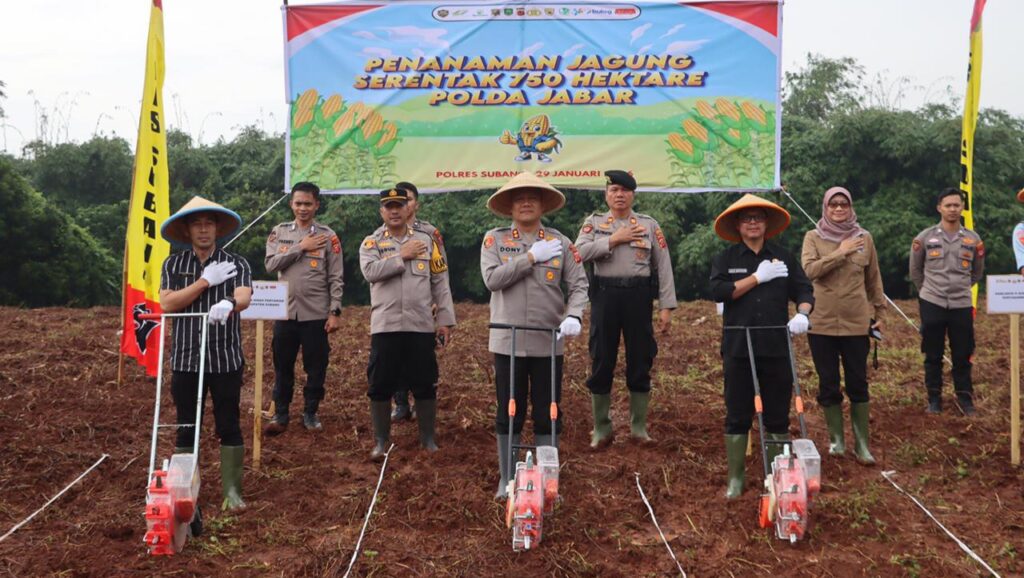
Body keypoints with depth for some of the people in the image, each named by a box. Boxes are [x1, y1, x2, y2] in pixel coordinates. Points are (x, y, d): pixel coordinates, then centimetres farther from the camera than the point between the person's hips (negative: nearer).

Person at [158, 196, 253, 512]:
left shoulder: (237, 264, -1)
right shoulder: (173, 264, 5)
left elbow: (244, 297, -20)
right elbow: (167, 303, -8)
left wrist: (228, 304, -43)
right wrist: (205, 281, -13)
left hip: (225, 359, -1)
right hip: (185, 358, 1)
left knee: (229, 426, 3)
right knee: (186, 427, 8)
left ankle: (232, 491, 11)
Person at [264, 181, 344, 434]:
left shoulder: (327, 236, -1)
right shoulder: (279, 232, 6)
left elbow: (336, 278, -2)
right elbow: (271, 264, -8)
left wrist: (335, 312, -8)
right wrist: (301, 247, -13)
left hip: (316, 314, -1)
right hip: (285, 312, 2)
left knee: (316, 367, 6)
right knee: (283, 366, 8)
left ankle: (310, 412, 19)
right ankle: (280, 414, 19)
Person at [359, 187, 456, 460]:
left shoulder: (426, 240, 9)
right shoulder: (371, 243, 5)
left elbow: (440, 282, 7)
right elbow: (371, 271, -16)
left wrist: (445, 320, 2)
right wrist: (402, 256, -12)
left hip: (421, 326, 1)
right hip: (385, 326, -1)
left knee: (424, 384, 5)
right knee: (380, 386, 3)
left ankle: (428, 438, 19)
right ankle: (381, 440, 16)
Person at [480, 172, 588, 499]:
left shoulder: (560, 243, 4)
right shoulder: (494, 239, 2)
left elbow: (579, 285, 0)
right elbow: (492, 279, -12)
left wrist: (573, 315, -18)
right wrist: (531, 257, -14)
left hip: (548, 343, 1)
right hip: (508, 341, -1)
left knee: (547, 414, 7)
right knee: (509, 413, 7)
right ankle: (507, 479, 19)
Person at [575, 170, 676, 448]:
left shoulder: (650, 225, 8)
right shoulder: (594, 223, 9)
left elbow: (664, 267, 5)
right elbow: (579, 252, -10)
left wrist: (666, 307, -2)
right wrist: (614, 239, -13)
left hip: (638, 297, 0)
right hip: (605, 297, 0)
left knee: (640, 362, 5)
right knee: (601, 362, 3)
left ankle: (639, 427, 17)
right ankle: (601, 429, 13)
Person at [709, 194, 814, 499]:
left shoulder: (783, 258, 10)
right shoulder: (725, 259, 5)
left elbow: (803, 290, 5)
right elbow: (719, 291, -11)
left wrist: (802, 314, -16)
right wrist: (758, 277, -12)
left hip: (776, 348, 1)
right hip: (738, 348, -1)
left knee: (777, 415, 6)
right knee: (737, 416, 4)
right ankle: (736, 477, 12)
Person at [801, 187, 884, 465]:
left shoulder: (864, 238, 5)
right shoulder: (813, 237, 1)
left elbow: (873, 278, 11)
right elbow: (809, 270, -15)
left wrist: (879, 312, 11)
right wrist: (840, 253, -17)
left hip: (857, 323, 1)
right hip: (822, 323, 0)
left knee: (858, 384, 4)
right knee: (829, 384, 7)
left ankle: (862, 443, 10)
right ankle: (836, 438, 20)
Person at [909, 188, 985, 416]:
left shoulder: (973, 239, 4)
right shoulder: (925, 238, -1)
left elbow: (977, 272, 17)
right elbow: (915, 271, 10)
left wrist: (960, 287, 12)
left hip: (962, 305, 1)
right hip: (932, 304, -1)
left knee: (962, 355, 5)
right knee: (933, 356, 5)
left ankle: (965, 397, 17)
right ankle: (934, 398, 15)